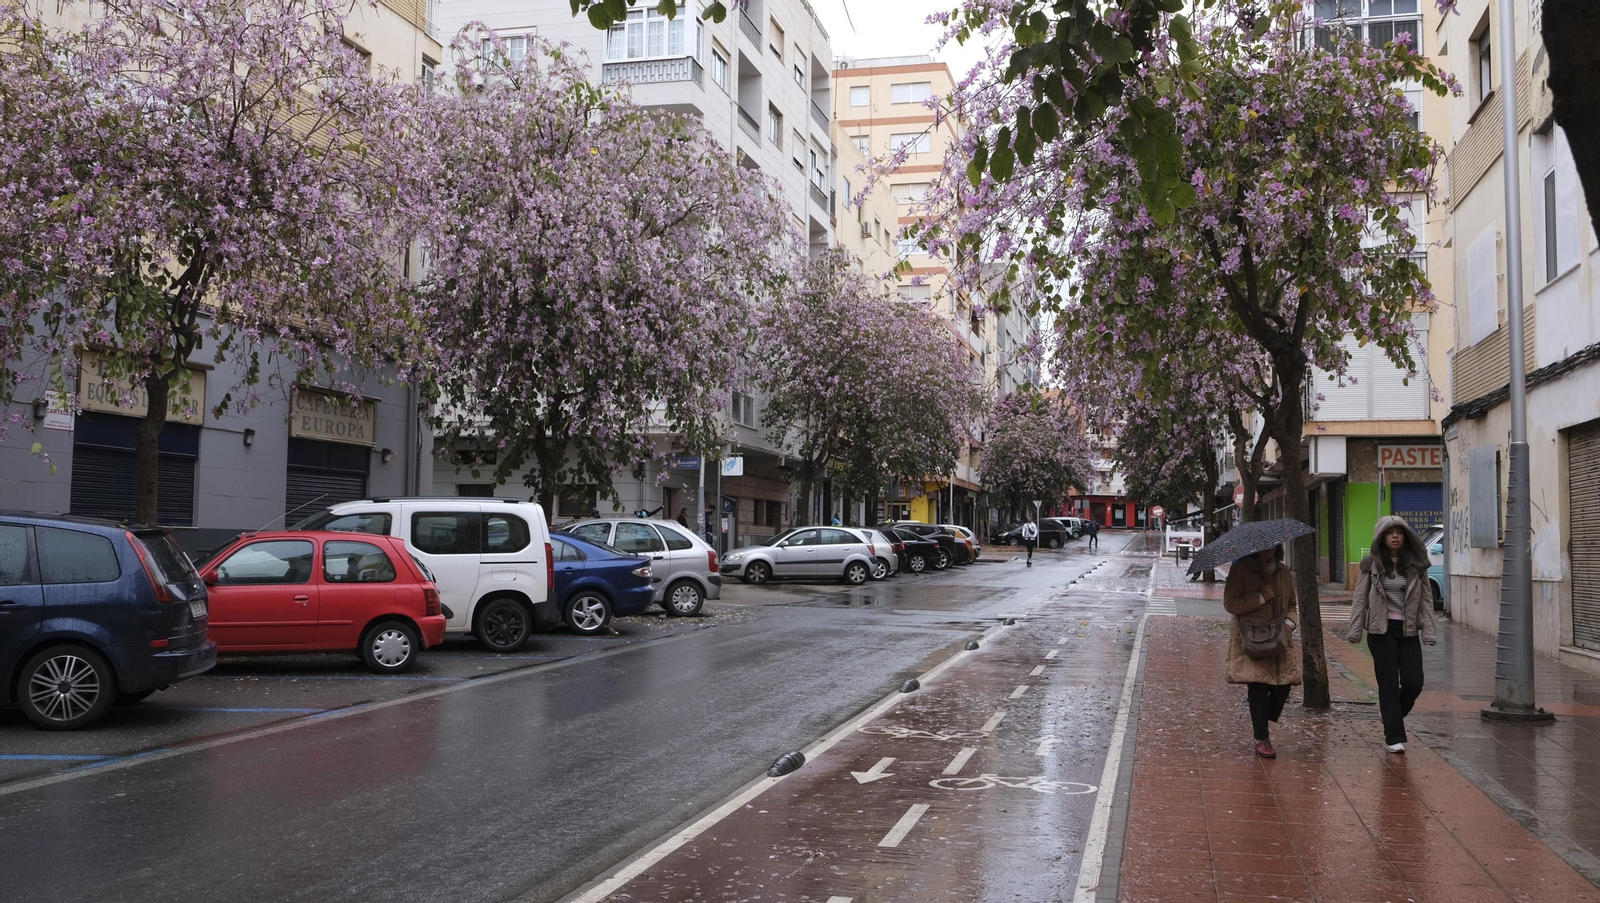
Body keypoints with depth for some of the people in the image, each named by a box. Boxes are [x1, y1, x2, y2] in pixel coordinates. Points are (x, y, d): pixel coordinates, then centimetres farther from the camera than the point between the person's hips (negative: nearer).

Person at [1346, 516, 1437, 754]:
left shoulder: (1416, 565, 5)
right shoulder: (1372, 565, 1)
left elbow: (1426, 599, 5)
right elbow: (1360, 599, 2)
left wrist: (1428, 630, -4)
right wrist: (1355, 629, -4)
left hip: (1408, 631, 2)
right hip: (1381, 631, -2)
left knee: (1413, 683, -3)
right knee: (1389, 684, -1)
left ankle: (1392, 715, 27)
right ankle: (1394, 737, 5)